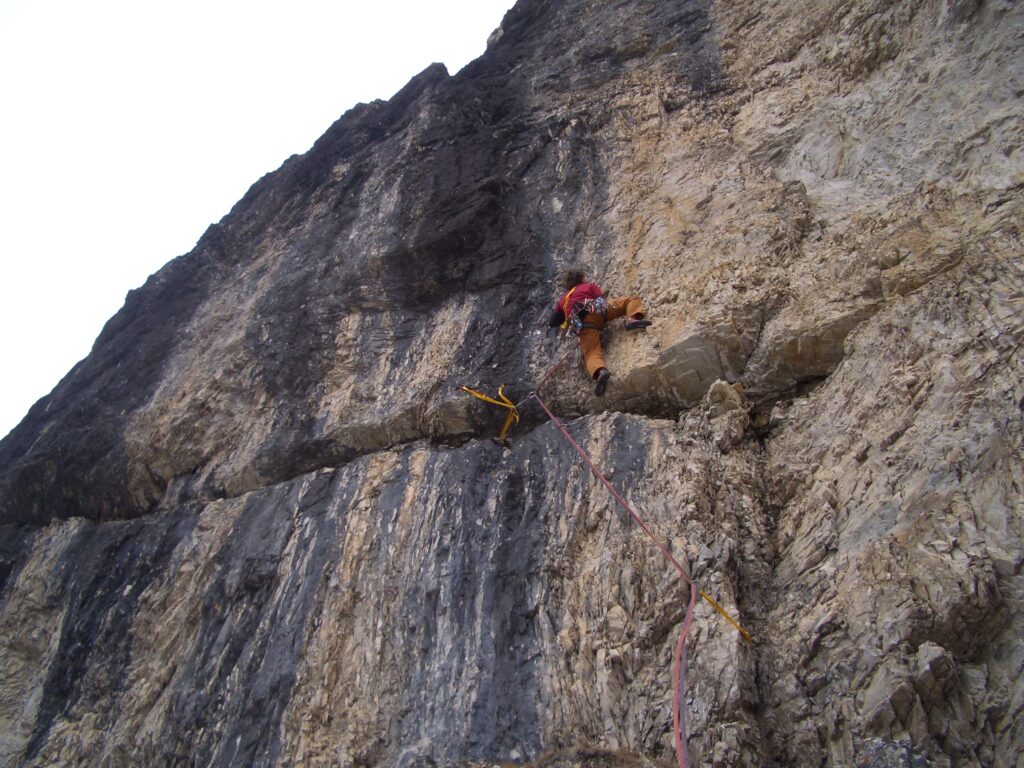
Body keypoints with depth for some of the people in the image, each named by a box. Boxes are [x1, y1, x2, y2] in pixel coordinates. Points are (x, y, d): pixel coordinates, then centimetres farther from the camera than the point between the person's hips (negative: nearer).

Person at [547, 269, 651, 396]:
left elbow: (552, 323, 35)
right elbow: (601, 299, 18)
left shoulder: (562, 300, 36)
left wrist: (565, 316, 53)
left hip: (584, 324, 1)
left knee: (592, 354, -12)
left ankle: (600, 371, -47)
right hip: (598, 309, -1)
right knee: (632, 299, 13)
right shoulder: (590, 286, 30)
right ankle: (632, 319, -20)